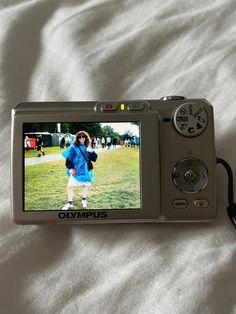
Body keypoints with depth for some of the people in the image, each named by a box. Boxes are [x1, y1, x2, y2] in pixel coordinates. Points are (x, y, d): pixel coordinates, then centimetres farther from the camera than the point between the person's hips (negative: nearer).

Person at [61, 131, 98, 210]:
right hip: (76, 170, -3)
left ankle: (84, 200, 39)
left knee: (86, 185, 16)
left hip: (85, 170, 3)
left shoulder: (88, 147, 1)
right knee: (70, 185, -7)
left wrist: (92, 152, -19)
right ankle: (70, 203, 9)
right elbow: (68, 158, -4)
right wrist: (70, 168, -13)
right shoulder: (74, 147, -8)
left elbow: (94, 159, -1)